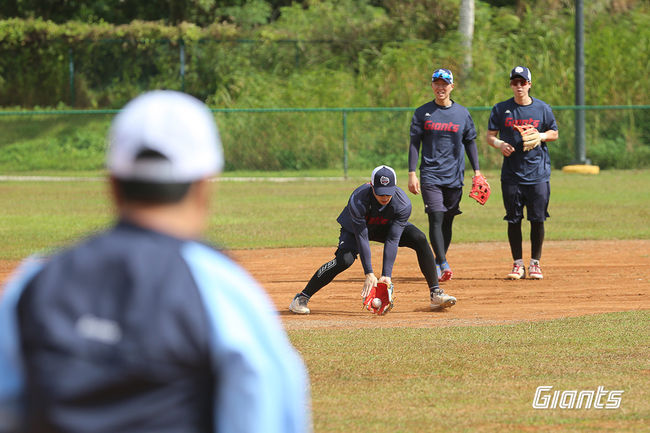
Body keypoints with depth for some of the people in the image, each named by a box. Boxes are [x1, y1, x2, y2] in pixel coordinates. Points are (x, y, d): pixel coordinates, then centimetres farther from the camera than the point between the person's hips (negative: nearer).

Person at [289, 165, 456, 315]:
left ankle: (435, 293, -12)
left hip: (387, 227, 3)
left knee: (420, 240, -20)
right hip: (356, 228, -3)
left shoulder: (403, 203, -31)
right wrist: (369, 274, -38)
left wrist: (386, 275, -36)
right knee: (344, 259, -31)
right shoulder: (357, 201, -37)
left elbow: (392, 240, -29)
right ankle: (302, 298, -22)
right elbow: (362, 238, -34)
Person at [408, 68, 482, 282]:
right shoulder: (422, 113, 3)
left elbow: (470, 142, 13)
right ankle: (443, 265, -21)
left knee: (447, 221, 6)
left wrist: (476, 170, 6)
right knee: (436, 218, -14)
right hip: (430, 174, -2)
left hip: (454, 176, 2)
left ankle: (438, 265, 18)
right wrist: (412, 173, -6)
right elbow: (414, 144, 2)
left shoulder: (462, 113, 8)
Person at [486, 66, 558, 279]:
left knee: (538, 219, 0)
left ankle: (535, 263, 12)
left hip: (538, 173, 0)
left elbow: (554, 133, 12)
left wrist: (540, 136, -9)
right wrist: (499, 144, -15)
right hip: (511, 172, 0)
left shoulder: (543, 109, 4)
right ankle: (518, 264, 11)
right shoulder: (501, 109, 4)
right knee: (513, 219, 2)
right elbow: (490, 135, 7)